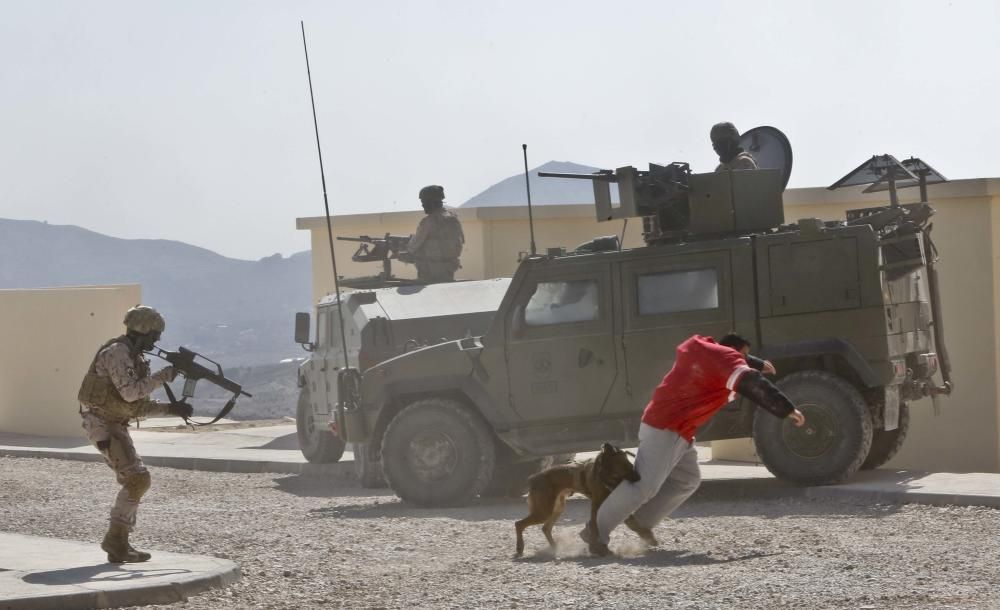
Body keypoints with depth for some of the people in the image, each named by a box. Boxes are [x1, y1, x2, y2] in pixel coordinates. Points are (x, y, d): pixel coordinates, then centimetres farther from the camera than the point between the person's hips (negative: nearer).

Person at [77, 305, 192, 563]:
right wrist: (163, 376, -19)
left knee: (134, 483, 8)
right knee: (138, 479, -16)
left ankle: (118, 545, 10)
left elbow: (138, 406, 16)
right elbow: (130, 392, -26)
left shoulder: (133, 357, 15)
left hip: (114, 425, 10)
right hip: (102, 425, -10)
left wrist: (170, 408, 4)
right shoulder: (117, 353, -15)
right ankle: (115, 539, -11)